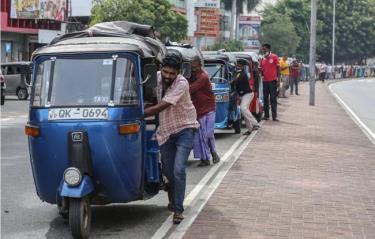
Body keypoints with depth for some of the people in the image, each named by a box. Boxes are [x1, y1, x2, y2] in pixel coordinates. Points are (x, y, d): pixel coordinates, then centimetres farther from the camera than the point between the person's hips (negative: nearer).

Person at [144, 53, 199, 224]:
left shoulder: (182, 84, -22)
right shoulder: (157, 77, -5)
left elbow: (160, 107, -27)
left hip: (184, 129, -5)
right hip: (165, 131, 5)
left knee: (179, 170, -16)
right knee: (168, 171, 10)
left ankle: (178, 209, -8)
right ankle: (173, 200, 35)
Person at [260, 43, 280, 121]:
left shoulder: (274, 57, -3)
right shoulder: (263, 59, 11)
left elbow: (278, 68, -3)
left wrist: (278, 78, -9)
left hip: (272, 81, -5)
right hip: (265, 81, 5)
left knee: (273, 99, -3)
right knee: (265, 99, 7)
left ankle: (274, 116, -2)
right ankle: (266, 115, 13)